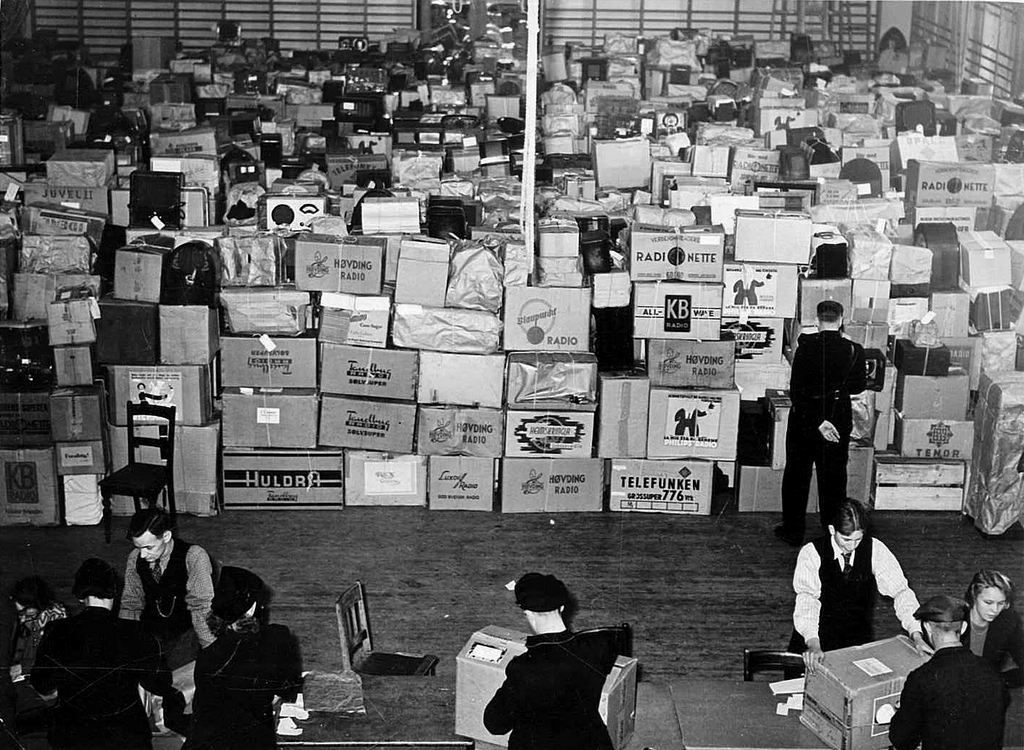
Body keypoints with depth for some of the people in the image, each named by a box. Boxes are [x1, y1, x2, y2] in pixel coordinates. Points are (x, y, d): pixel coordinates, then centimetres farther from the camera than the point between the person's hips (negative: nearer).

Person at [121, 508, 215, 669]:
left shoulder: (193, 556, -15)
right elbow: (130, 605, 8)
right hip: (151, 632, 4)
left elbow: (201, 607, -19)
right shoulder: (135, 558, 0)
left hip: (186, 631, -4)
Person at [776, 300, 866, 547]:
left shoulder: (806, 346, -15)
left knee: (797, 474, 13)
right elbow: (858, 386, 1)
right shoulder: (854, 350, -12)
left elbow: (796, 390, -18)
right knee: (834, 478, 13)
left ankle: (793, 531, 21)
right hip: (839, 419, 1)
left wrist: (816, 421, -16)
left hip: (804, 417, -1)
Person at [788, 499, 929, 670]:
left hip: (859, 640, 2)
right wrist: (813, 645, -38)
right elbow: (807, 600, -24)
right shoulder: (812, 553, -12)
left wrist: (916, 636, -22)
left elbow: (900, 591, -8)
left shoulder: (875, 550, -5)